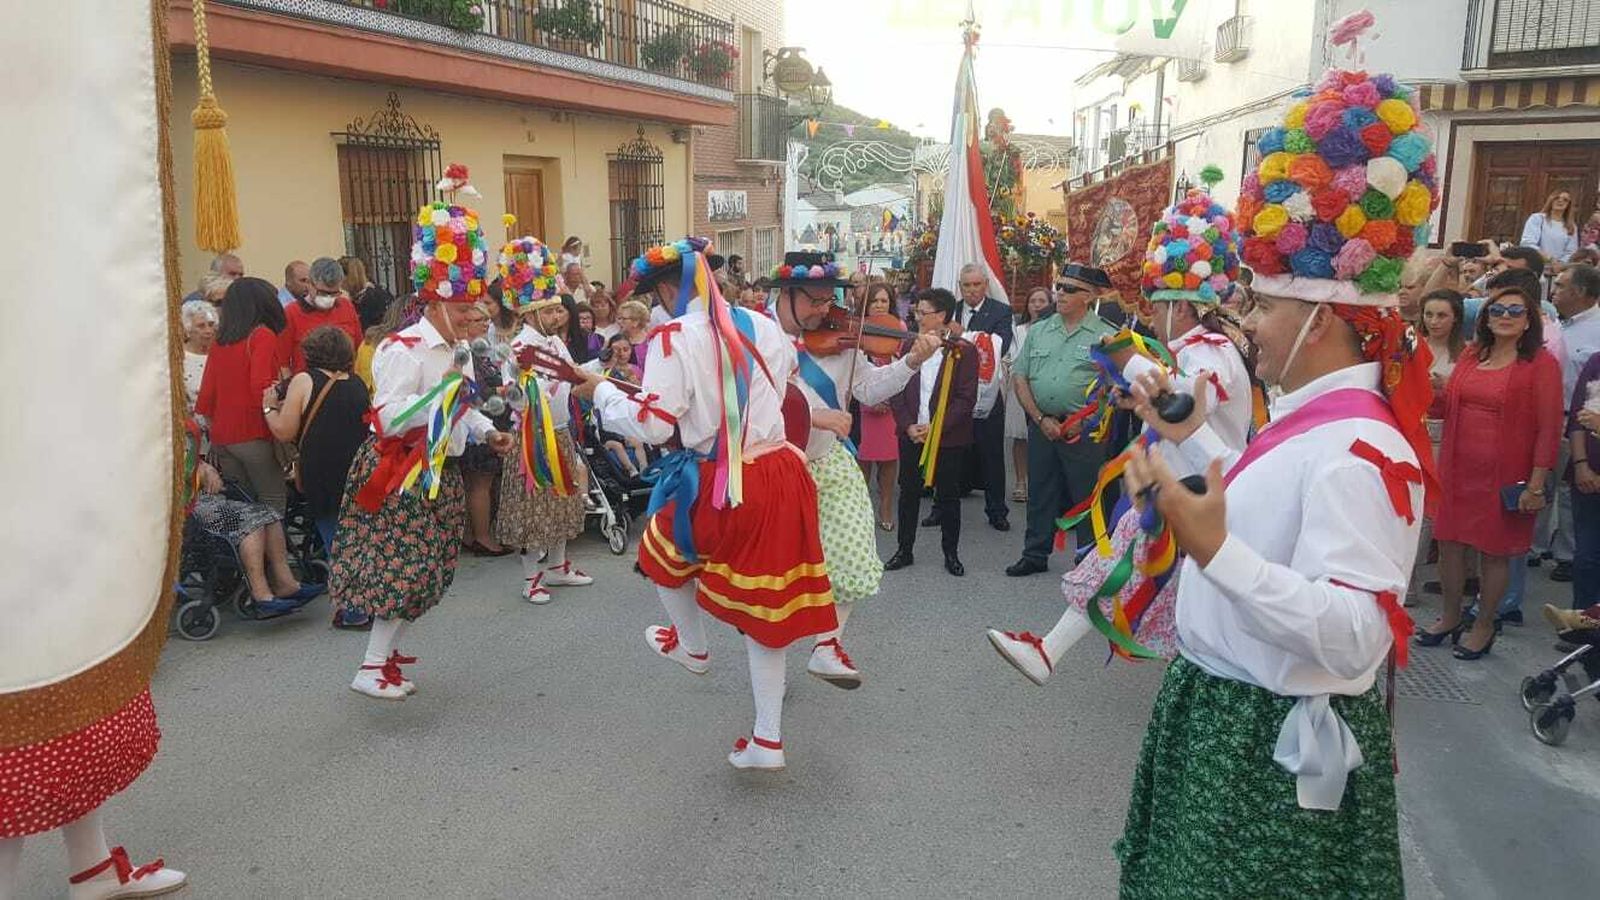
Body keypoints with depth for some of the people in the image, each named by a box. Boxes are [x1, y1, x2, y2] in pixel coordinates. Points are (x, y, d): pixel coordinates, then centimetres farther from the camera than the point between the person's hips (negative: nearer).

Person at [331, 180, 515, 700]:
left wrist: (487, 432, 7)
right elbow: (388, 418, -26)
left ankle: (385, 649, 26)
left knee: (423, 570, 13)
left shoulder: (457, 350, 11)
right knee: (405, 568, -8)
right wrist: (442, 392, -30)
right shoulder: (403, 349, -17)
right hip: (402, 474, -9)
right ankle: (373, 669, 1)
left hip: (439, 472, 9)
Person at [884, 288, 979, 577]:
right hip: (912, 434, 3)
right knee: (908, 493, 10)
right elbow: (897, 391, 3)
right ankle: (904, 550, 21)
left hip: (949, 437, -3)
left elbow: (966, 398, -10)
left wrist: (936, 427, -16)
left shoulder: (963, 351, -6)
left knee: (949, 496, 8)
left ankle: (951, 553, 20)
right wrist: (908, 425, -9)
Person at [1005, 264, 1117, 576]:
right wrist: (1041, 419, -4)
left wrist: (1081, 421, -13)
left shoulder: (1105, 336, -3)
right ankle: (1035, 555, 24)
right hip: (1041, 425, 4)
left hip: (1083, 430, -4)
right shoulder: (1037, 331, 10)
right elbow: (1019, 378, 6)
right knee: (1039, 492, 12)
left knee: (1086, 497, 3)